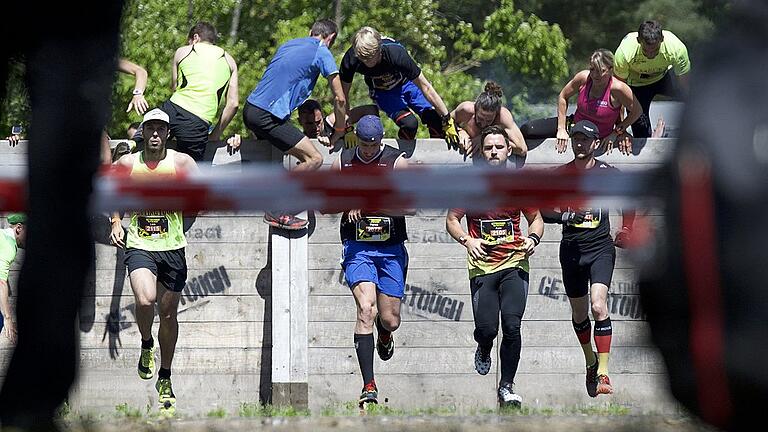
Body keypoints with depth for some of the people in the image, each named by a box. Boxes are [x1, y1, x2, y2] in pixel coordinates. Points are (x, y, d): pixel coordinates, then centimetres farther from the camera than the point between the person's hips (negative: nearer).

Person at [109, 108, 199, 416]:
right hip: (139, 247, -1)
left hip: (173, 248, 1)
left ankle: (165, 380, 24)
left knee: (168, 313, 9)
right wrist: (115, 222, 3)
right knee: (145, 300, -26)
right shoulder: (127, 164, 1)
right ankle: (146, 345, 6)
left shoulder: (181, 162, -1)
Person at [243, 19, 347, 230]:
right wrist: (338, 131, 16)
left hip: (251, 109, 9)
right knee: (314, 159, -10)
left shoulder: (289, 45, 22)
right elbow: (340, 99, 0)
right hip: (268, 116, -9)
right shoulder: (322, 52, -1)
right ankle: (275, 210, -11)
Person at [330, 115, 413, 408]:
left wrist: (375, 204, -21)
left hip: (392, 249, 0)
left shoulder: (397, 162, -4)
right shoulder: (342, 163, 2)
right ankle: (369, 387, -22)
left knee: (390, 320, 4)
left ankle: (384, 335, 47)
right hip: (358, 248, 0)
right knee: (366, 309, -20)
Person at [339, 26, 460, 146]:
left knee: (436, 119, -20)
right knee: (409, 124, -27)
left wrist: (448, 122, -25)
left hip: (407, 83, 0)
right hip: (383, 93, 0)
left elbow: (425, 87, -29)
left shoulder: (396, 54, -37)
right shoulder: (351, 60, -31)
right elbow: (343, 95, -14)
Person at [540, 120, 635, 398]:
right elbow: (544, 210, 1)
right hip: (571, 249, 3)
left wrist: (624, 233, 10)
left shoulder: (607, 173, 1)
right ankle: (590, 361, 38)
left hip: (601, 247, -3)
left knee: (598, 306, -20)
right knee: (579, 313, 14)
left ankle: (603, 374, -22)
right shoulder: (560, 174, 4)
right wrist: (567, 215, -17)